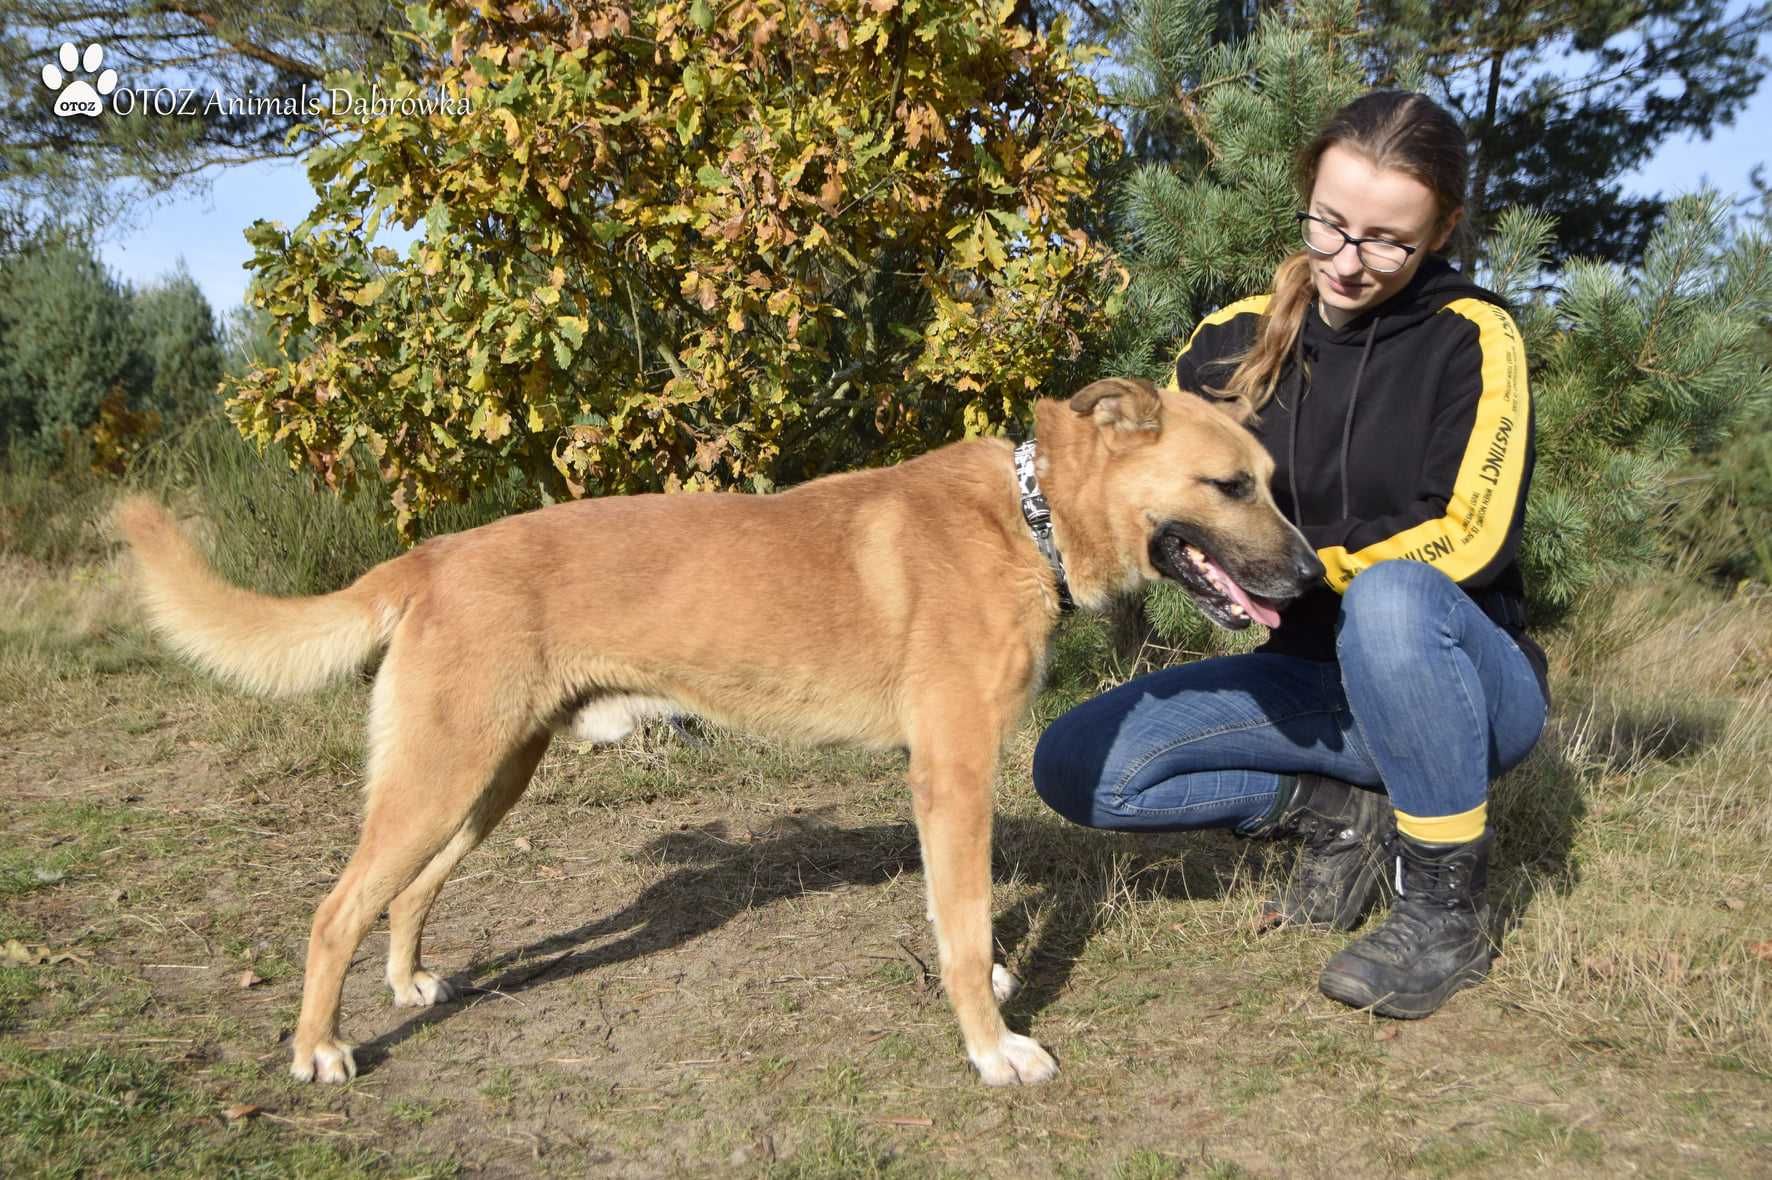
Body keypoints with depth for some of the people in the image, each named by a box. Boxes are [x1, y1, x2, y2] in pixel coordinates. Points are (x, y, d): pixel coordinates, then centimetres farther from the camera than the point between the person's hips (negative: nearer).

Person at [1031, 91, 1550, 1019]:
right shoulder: (1238, 339, 0)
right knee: (1075, 767, -14)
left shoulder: (1469, 339, -10)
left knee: (1390, 597, -39)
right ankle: (1337, 812, 1)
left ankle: (1449, 907, -19)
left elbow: (1472, 535, -18)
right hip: (1312, 682, 4)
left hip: (1465, 683, -3)